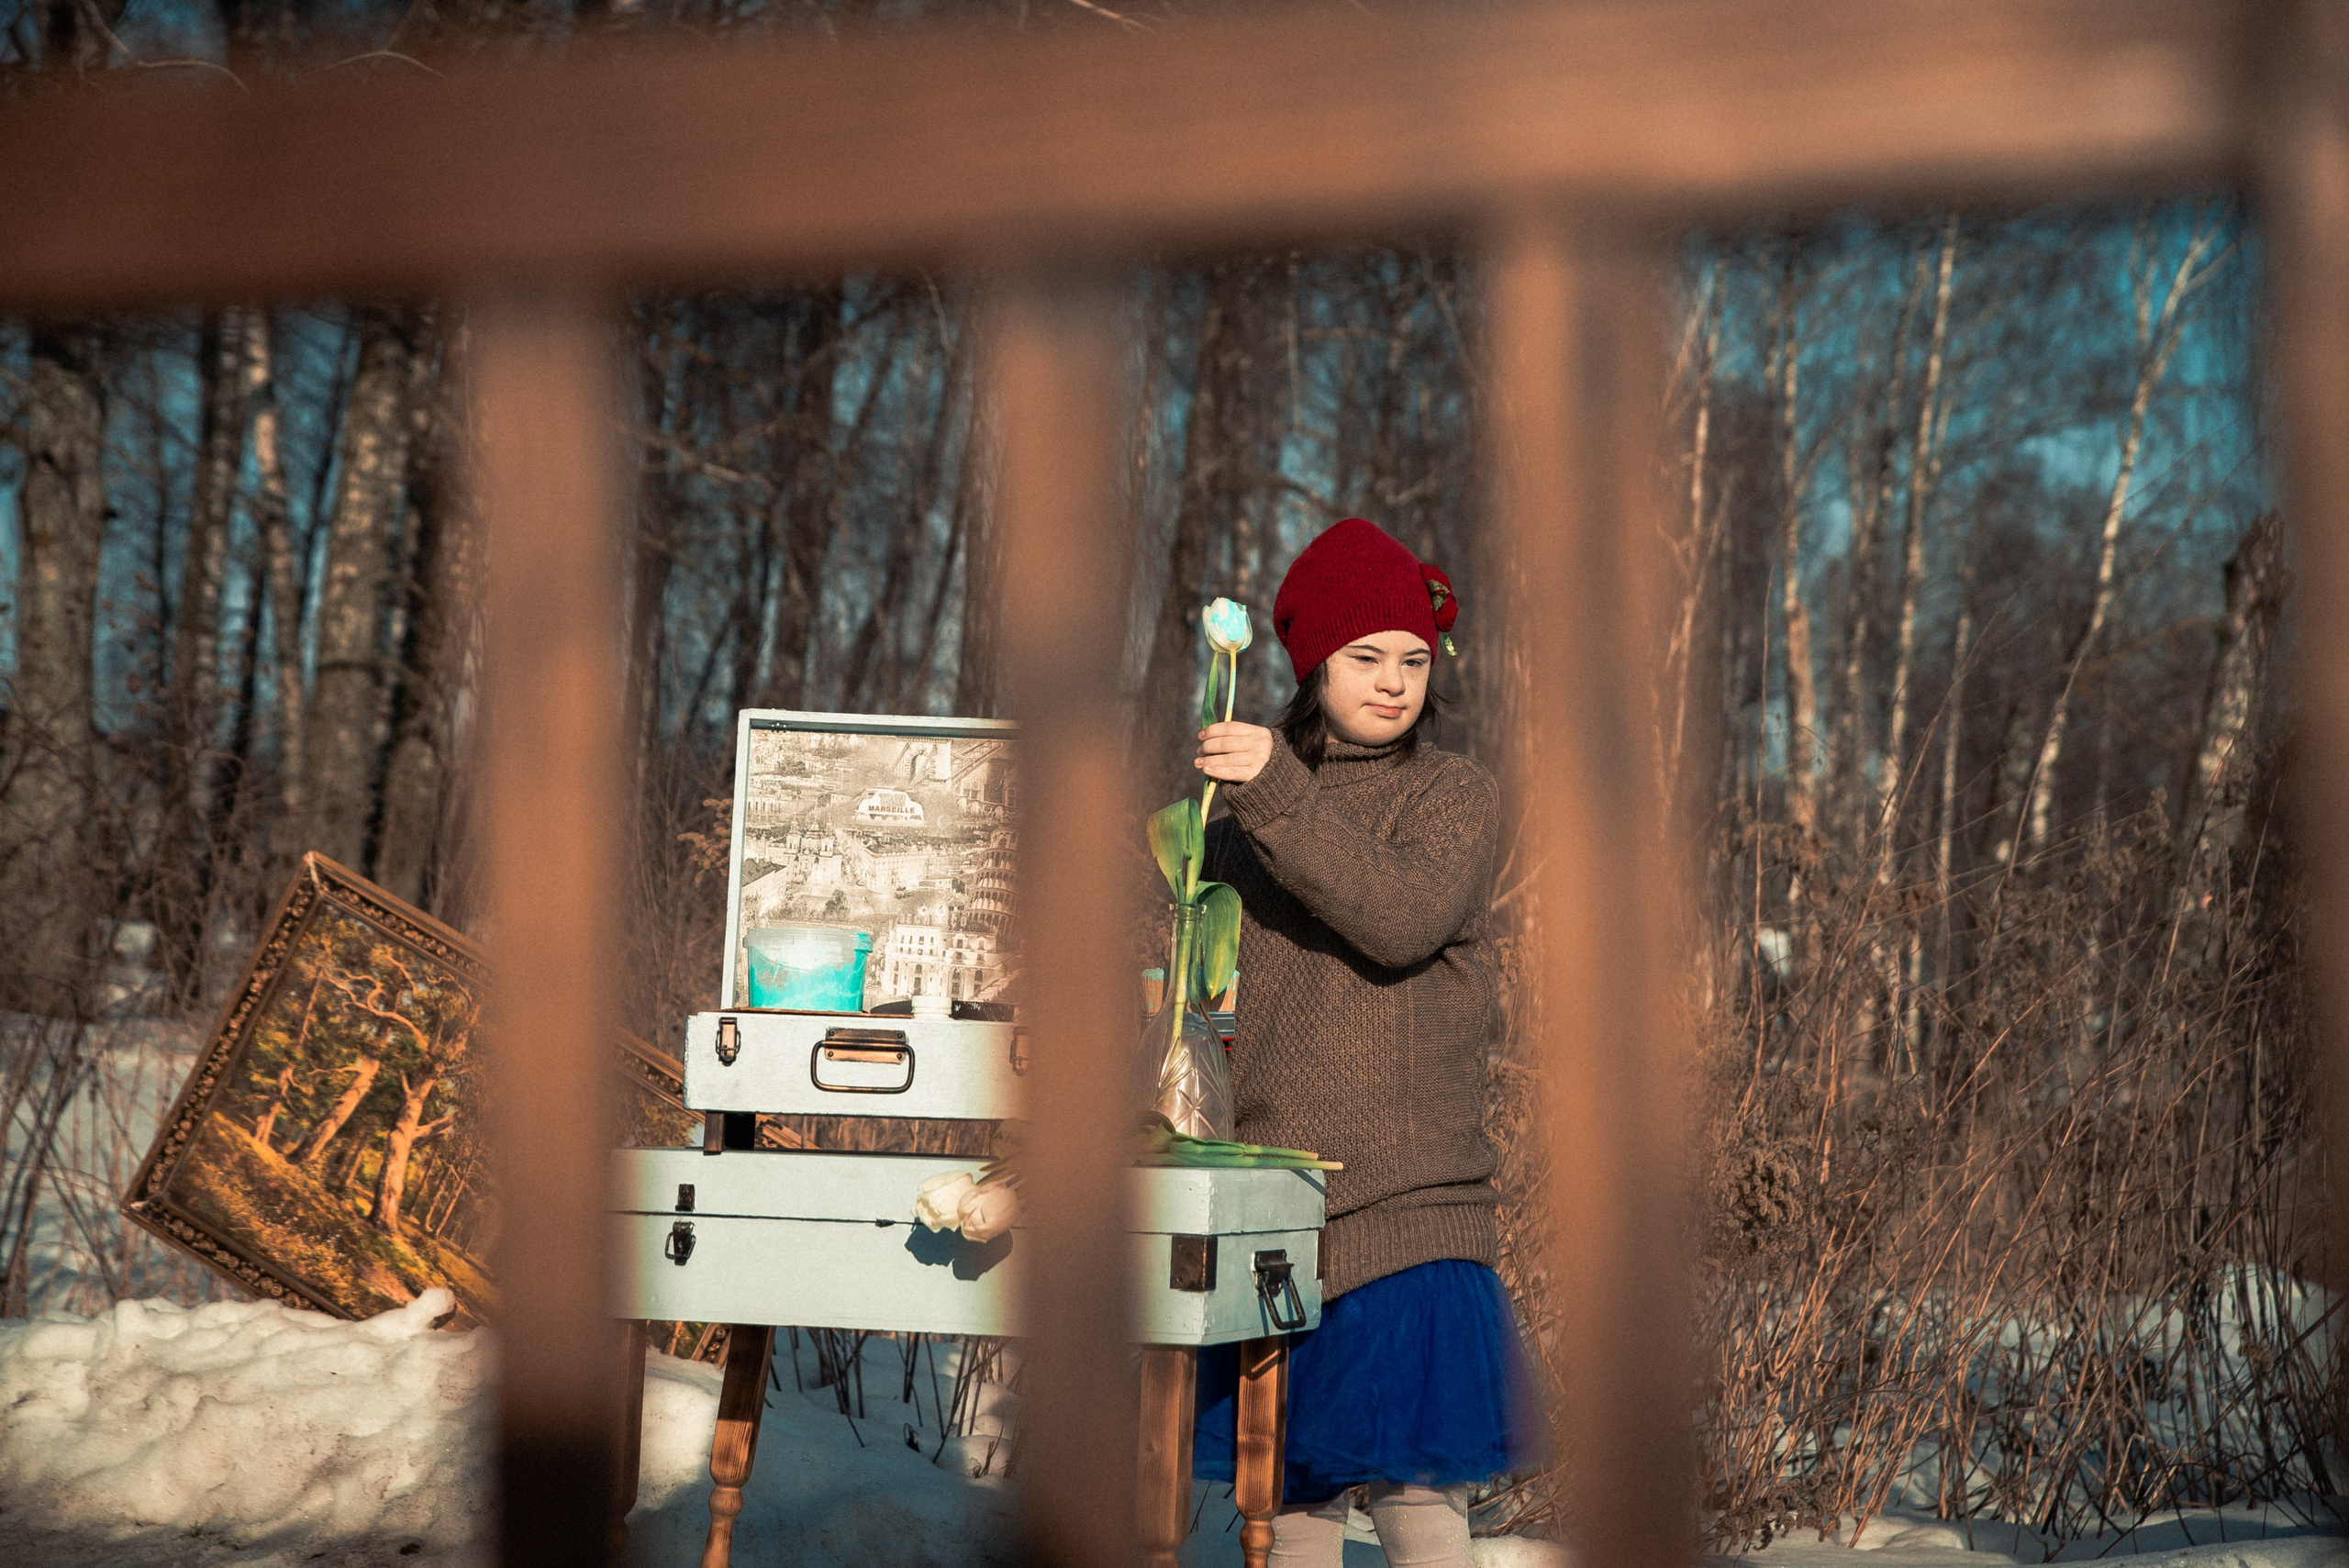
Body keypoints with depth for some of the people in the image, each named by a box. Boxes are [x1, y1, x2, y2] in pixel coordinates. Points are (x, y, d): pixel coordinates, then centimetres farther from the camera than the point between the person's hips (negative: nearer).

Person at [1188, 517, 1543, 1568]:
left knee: (1412, 1483, -9)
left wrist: (1282, 795, -24)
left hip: (1408, 1202, -4)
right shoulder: (1244, 799, 15)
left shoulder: (1453, 795, 1)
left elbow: (1403, 920, -19)